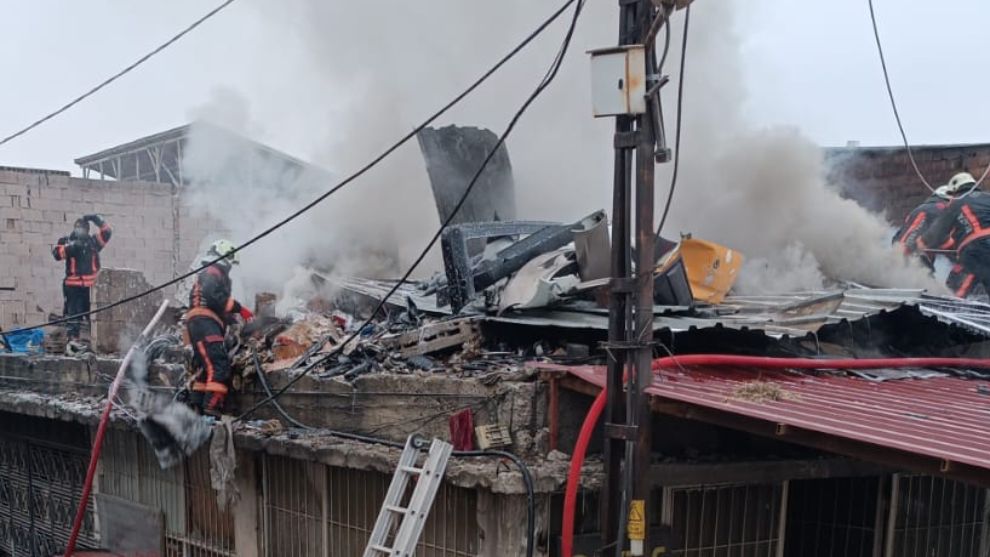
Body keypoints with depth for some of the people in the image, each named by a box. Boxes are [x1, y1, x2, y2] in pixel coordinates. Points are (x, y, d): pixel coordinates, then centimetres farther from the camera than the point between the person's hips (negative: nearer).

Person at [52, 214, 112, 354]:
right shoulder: (67, 241, 6)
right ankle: (73, 340, -5)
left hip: (91, 285, 2)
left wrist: (96, 219, -4)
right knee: (73, 313, -5)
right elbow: (57, 253, -8)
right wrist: (70, 246, -22)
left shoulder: (93, 241, 12)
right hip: (73, 285, -2)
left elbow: (107, 231, 4)